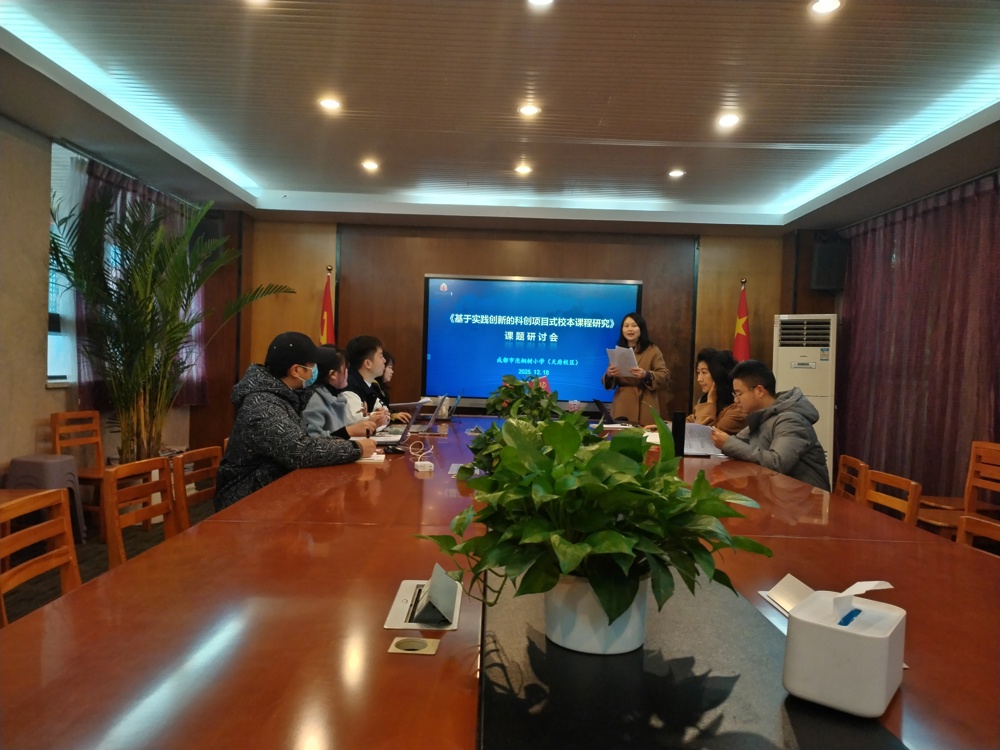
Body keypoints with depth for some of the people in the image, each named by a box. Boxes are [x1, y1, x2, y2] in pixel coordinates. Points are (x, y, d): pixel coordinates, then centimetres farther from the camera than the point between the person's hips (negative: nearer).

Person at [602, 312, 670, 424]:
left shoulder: (652, 350, 3)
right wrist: (609, 375, -13)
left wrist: (646, 375, -22)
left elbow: (665, 376, -4)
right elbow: (607, 382, 10)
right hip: (621, 406, 2)